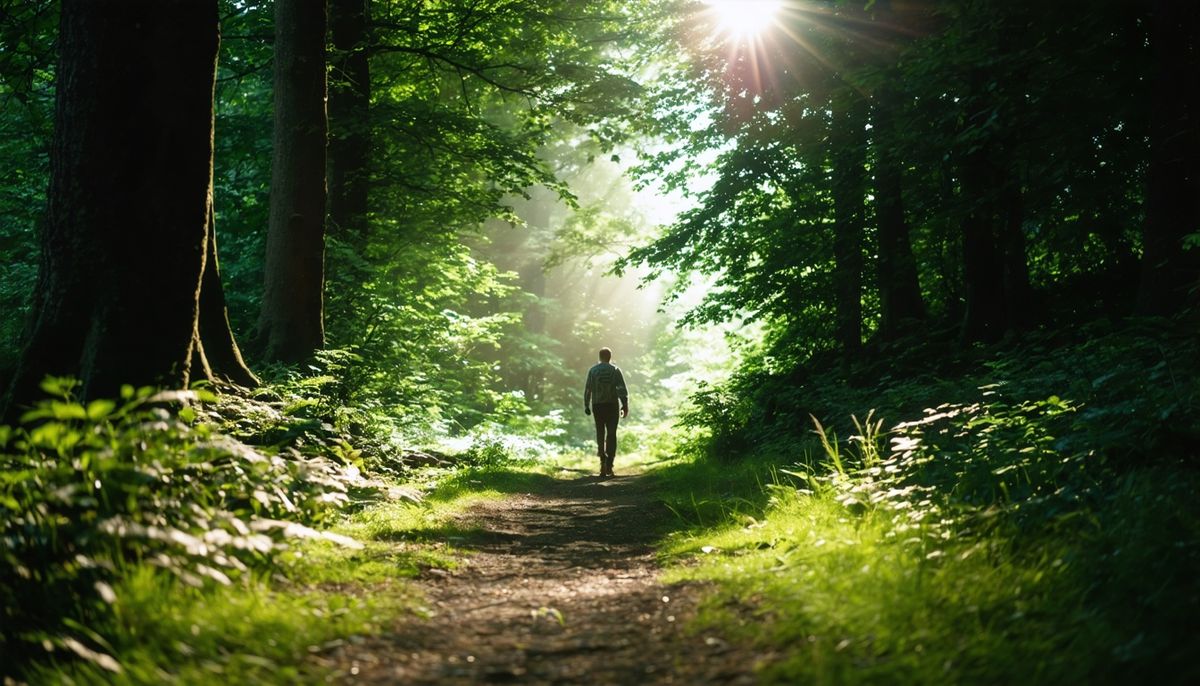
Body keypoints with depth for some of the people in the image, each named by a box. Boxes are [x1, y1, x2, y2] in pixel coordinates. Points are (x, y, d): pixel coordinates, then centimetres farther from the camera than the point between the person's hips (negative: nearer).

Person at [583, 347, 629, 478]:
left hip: (597, 406, 1)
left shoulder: (592, 371, 1)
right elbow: (622, 390, -7)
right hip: (612, 405, -1)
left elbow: (587, 389, 0)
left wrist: (586, 406, 7)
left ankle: (603, 459, -1)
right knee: (611, 434, 4)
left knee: (600, 433, 13)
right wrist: (625, 406, -4)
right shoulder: (615, 370, -1)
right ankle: (609, 464, -4)